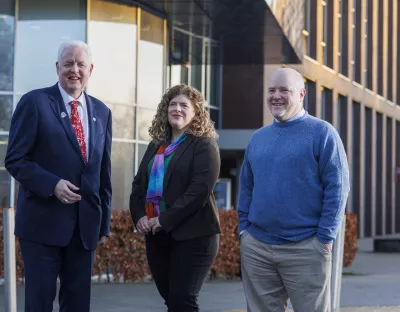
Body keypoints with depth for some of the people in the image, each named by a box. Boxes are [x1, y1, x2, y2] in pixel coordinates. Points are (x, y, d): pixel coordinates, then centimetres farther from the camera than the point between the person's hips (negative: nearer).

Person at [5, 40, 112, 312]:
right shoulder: (35, 103, -3)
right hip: (43, 221, -5)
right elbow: (15, 160, -6)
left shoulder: (101, 112, 13)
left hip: (85, 225, 5)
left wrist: (104, 223, 14)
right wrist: (52, 184, -20)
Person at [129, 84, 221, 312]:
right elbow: (139, 184, 17)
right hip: (156, 234, 7)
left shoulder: (204, 145, -5)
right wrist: (139, 216, -2)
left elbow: (200, 189, -16)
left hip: (192, 234, -7)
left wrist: (165, 220, -18)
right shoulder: (156, 145, 16)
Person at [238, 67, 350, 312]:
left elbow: (337, 187, -8)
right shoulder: (258, 138, 14)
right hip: (256, 248, 5)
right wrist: (244, 228, 9)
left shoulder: (322, 133, -3)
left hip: (305, 248, -5)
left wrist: (325, 238, -13)